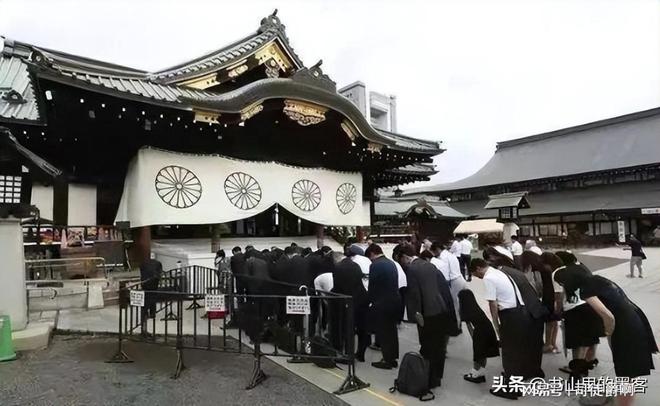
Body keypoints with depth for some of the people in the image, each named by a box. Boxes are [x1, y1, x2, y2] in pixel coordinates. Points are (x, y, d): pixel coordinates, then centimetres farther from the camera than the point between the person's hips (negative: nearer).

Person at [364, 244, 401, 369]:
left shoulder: (375, 265, -15)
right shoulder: (391, 263, 8)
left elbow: (372, 286, -14)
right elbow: (394, 283, 11)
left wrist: (369, 301, 3)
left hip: (382, 304, -8)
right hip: (395, 301, 8)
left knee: (382, 332, 5)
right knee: (392, 330, 18)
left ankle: (387, 360, 12)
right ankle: (393, 358, 29)